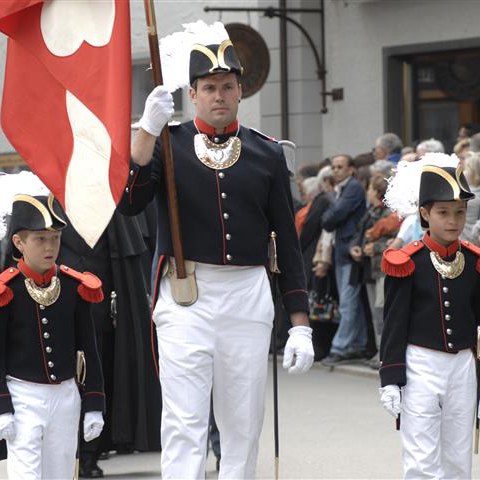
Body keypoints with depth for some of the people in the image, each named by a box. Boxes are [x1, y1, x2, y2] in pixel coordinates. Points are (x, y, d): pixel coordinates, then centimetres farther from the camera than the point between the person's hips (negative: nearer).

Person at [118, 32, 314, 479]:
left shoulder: (267, 154, 8)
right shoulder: (166, 144, 2)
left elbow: (287, 240, 9)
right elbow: (128, 203, -14)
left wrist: (300, 325, 5)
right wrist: (147, 130, -21)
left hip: (249, 296, 3)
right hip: (185, 296, -3)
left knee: (243, 424, 9)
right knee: (184, 423, -7)